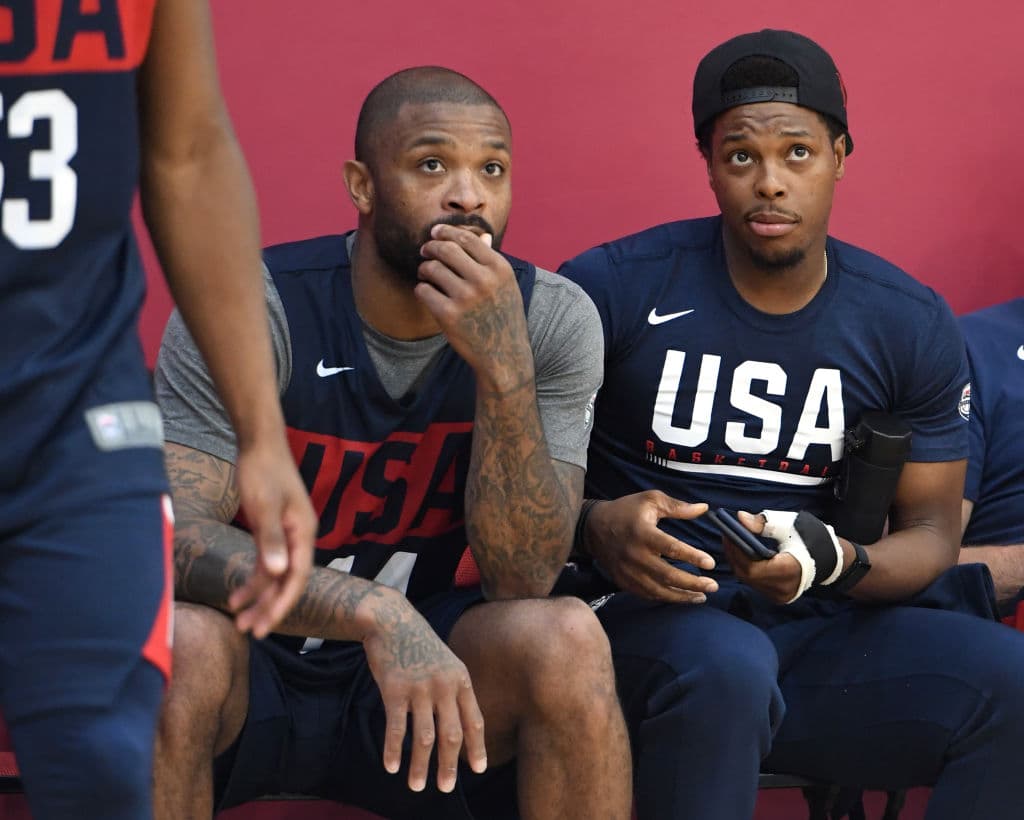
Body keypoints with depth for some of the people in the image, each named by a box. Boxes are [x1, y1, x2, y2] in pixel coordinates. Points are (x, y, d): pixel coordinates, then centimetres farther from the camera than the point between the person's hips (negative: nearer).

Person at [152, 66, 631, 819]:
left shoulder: (552, 320, -10)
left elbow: (525, 581, -17)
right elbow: (178, 538, -26)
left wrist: (503, 364, -31)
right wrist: (375, 611, -41)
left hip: (418, 669, 2)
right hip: (260, 658, -2)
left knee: (566, 640, -28)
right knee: (181, 644, -34)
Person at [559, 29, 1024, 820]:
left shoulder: (912, 324, 7)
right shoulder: (611, 288, -3)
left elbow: (930, 530, 10)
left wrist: (834, 561, -13)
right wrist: (595, 527, -22)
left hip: (820, 631, 3)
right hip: (653, 622, -3)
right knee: (727, 668, -39)